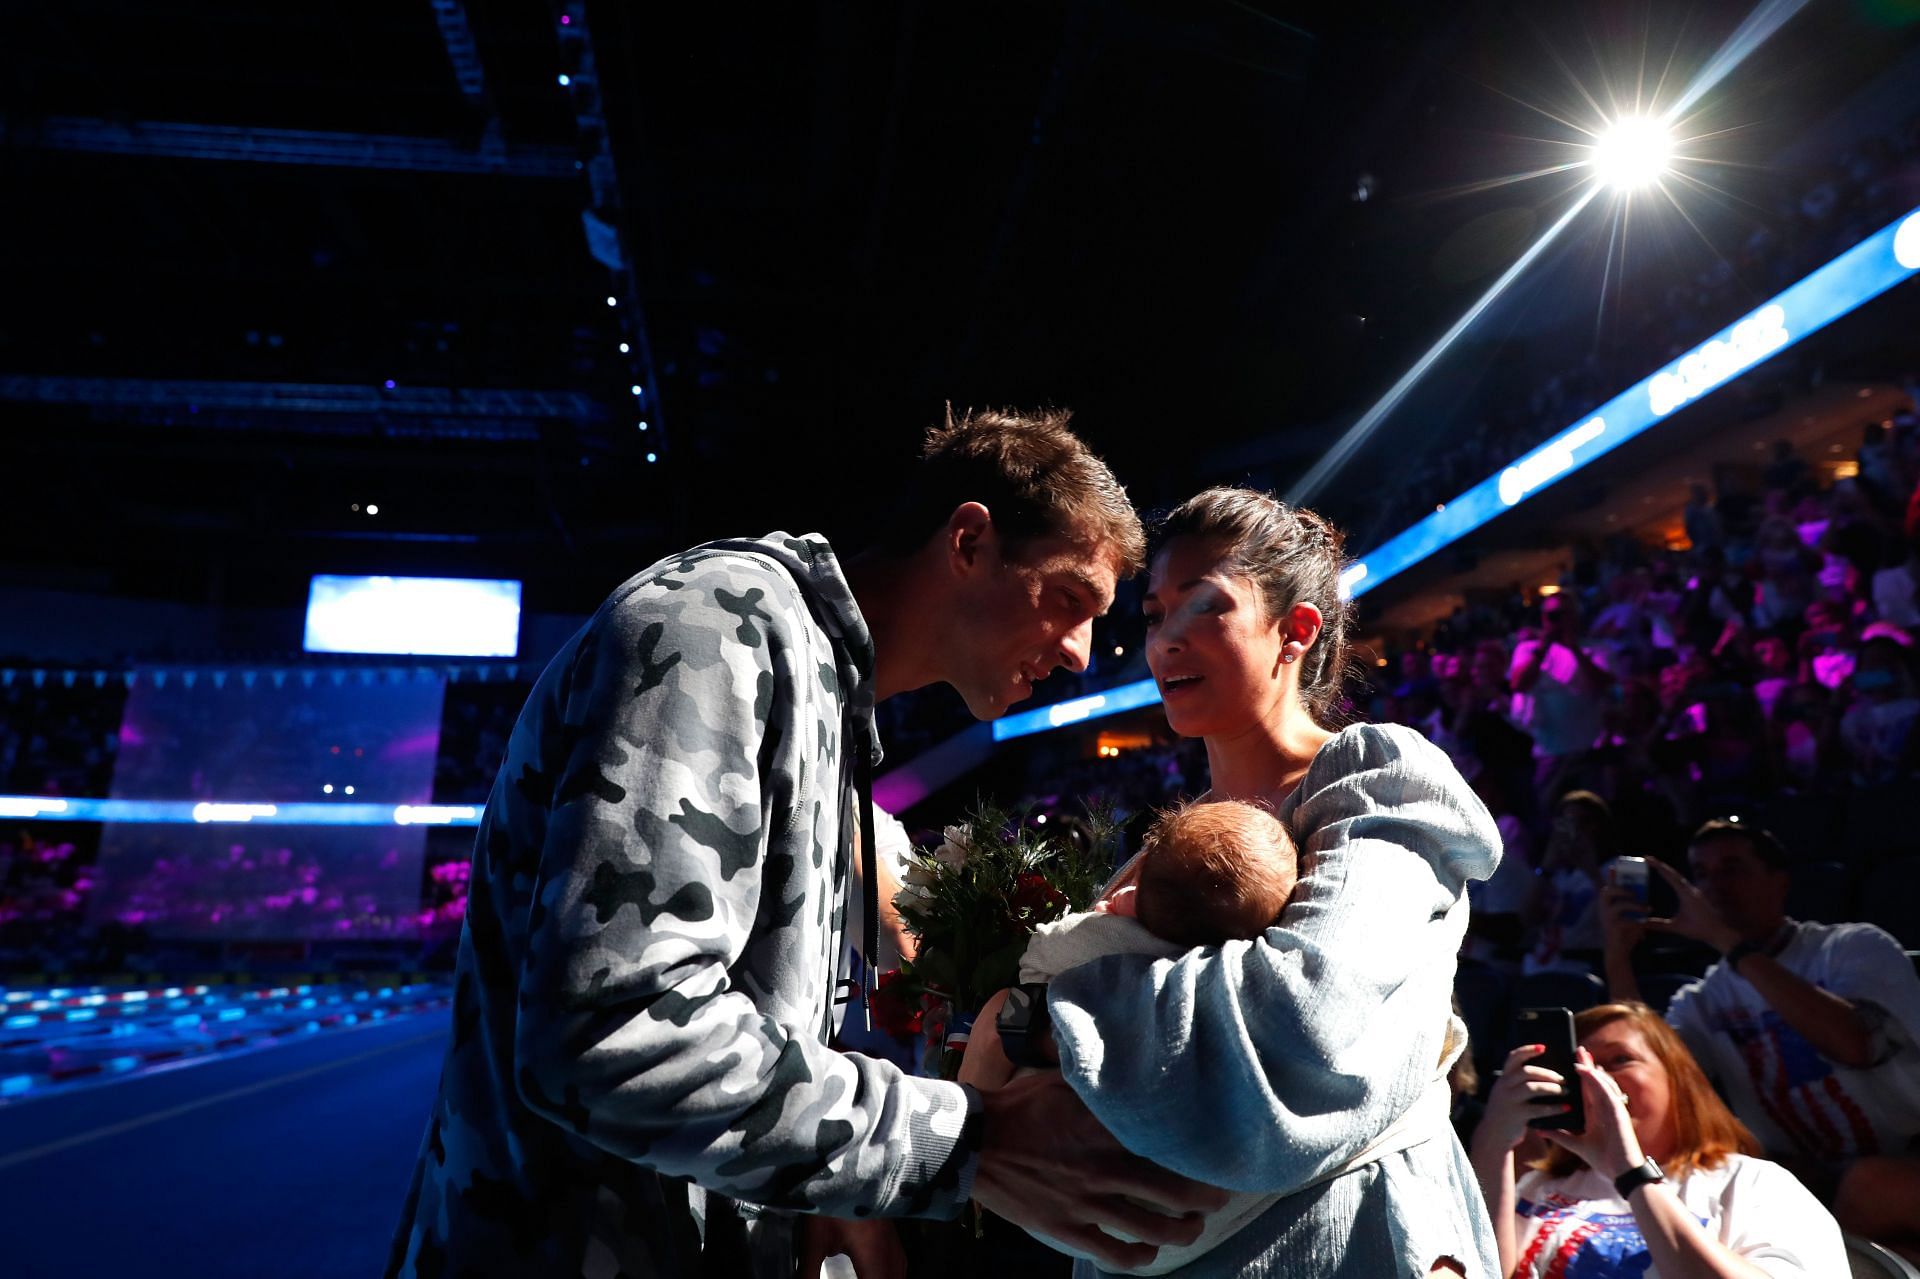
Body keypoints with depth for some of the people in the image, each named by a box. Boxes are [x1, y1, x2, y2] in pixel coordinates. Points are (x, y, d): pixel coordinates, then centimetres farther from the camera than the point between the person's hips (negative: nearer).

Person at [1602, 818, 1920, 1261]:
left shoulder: (1856, 946, -2)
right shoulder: (1702, 1002, 7)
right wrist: (1618, 961, -19)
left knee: (1871, 1183, -38)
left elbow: (1854, 1044, -25)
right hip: (1810, 1181, 5)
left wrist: (1727, 940, -25)